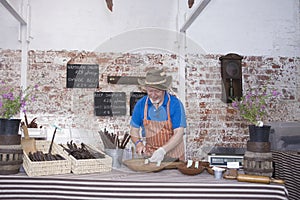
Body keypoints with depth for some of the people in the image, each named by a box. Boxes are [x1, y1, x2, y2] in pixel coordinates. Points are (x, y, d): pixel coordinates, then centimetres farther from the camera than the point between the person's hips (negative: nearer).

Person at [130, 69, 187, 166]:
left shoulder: (175, 104, -10)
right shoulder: (140, 104, -1)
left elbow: (179, 133, -12)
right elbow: (134, 129, 9)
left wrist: (162, 150, -23)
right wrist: (138, 143, -10)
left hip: (172, 152, -2)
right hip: (149, 153, 2)